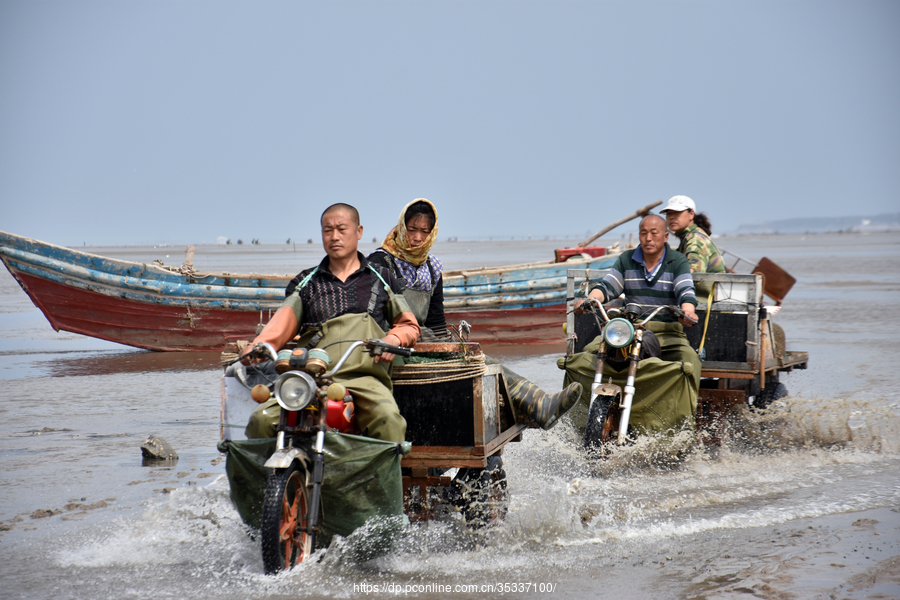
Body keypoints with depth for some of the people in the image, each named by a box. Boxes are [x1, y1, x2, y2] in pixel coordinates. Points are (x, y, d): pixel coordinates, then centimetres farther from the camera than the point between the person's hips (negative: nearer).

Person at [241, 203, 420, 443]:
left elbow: (409, 325, 22)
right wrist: (256, 348, -13)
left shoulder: (381, 278, 22)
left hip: (364, 376, -1)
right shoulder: (305, 282, 23)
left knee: (388, 418, -34)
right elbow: (283, 322, 8)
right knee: (262, 420, -23)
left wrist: (394, 338, -2)